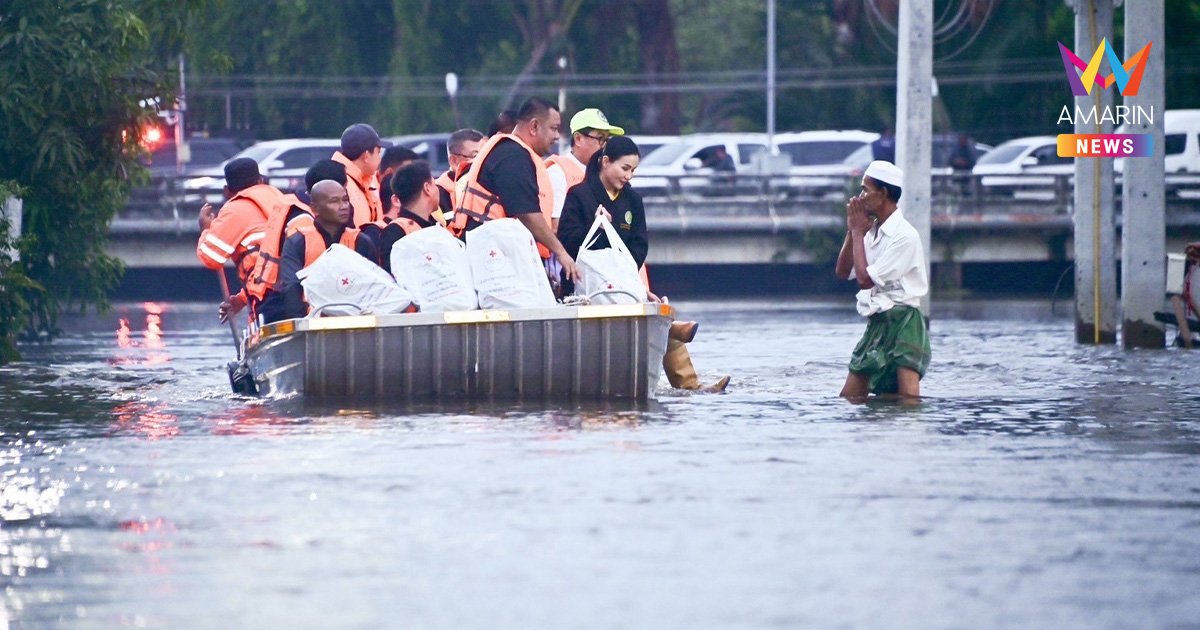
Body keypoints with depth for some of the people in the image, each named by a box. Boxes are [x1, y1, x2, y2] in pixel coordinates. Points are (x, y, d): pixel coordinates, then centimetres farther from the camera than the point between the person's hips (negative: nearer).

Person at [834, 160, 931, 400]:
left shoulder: (904, 235, -14)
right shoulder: (873, 231, 14)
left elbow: (866, 279, -17)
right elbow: (843, 272, 15)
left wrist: (858, 232, -7)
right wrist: (853, 231, 5)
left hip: (902, 322, -9)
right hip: (876, 324, 9)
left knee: (908, 400, -18)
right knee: (849, 399, 6)